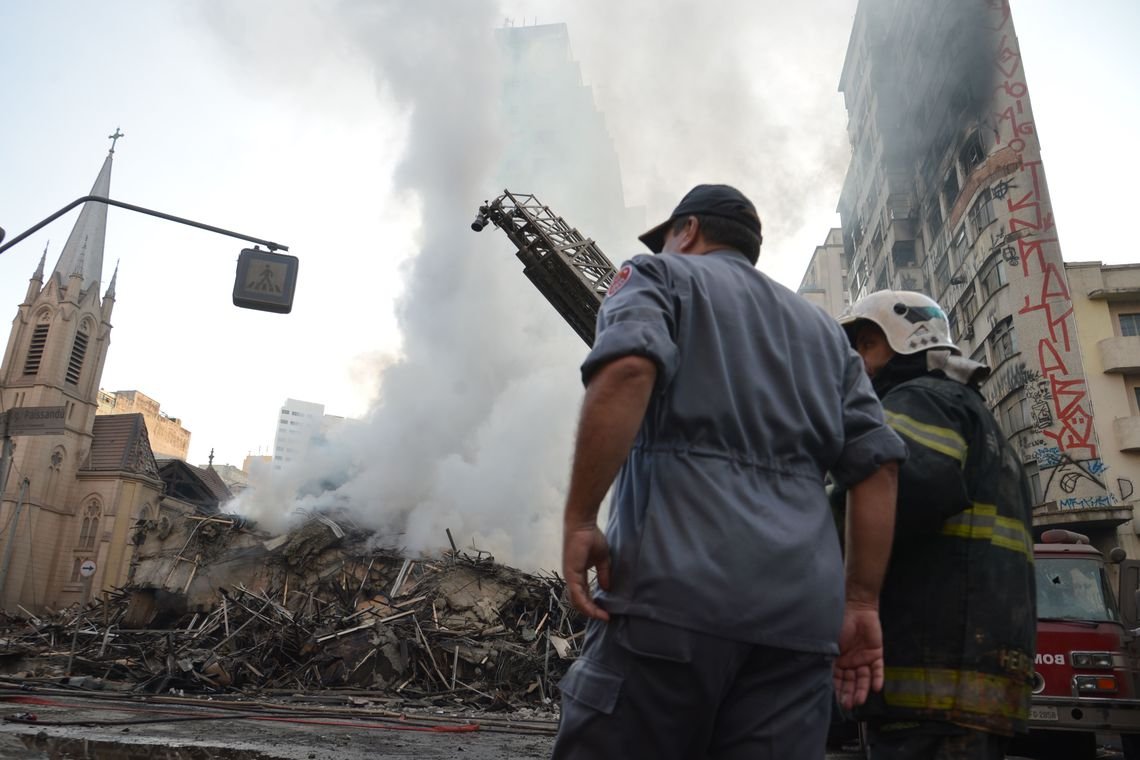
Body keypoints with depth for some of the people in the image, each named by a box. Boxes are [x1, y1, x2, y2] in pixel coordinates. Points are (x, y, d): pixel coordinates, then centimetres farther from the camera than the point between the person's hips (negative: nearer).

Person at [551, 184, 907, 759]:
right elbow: (877, 465, 17)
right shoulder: (822, 329, 28)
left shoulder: (660, 275, 12)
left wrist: (579, 519, -12)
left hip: (676, 586, -5)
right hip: (799, 610, 6)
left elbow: (628, 368, -12)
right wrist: (861, 602, 15)